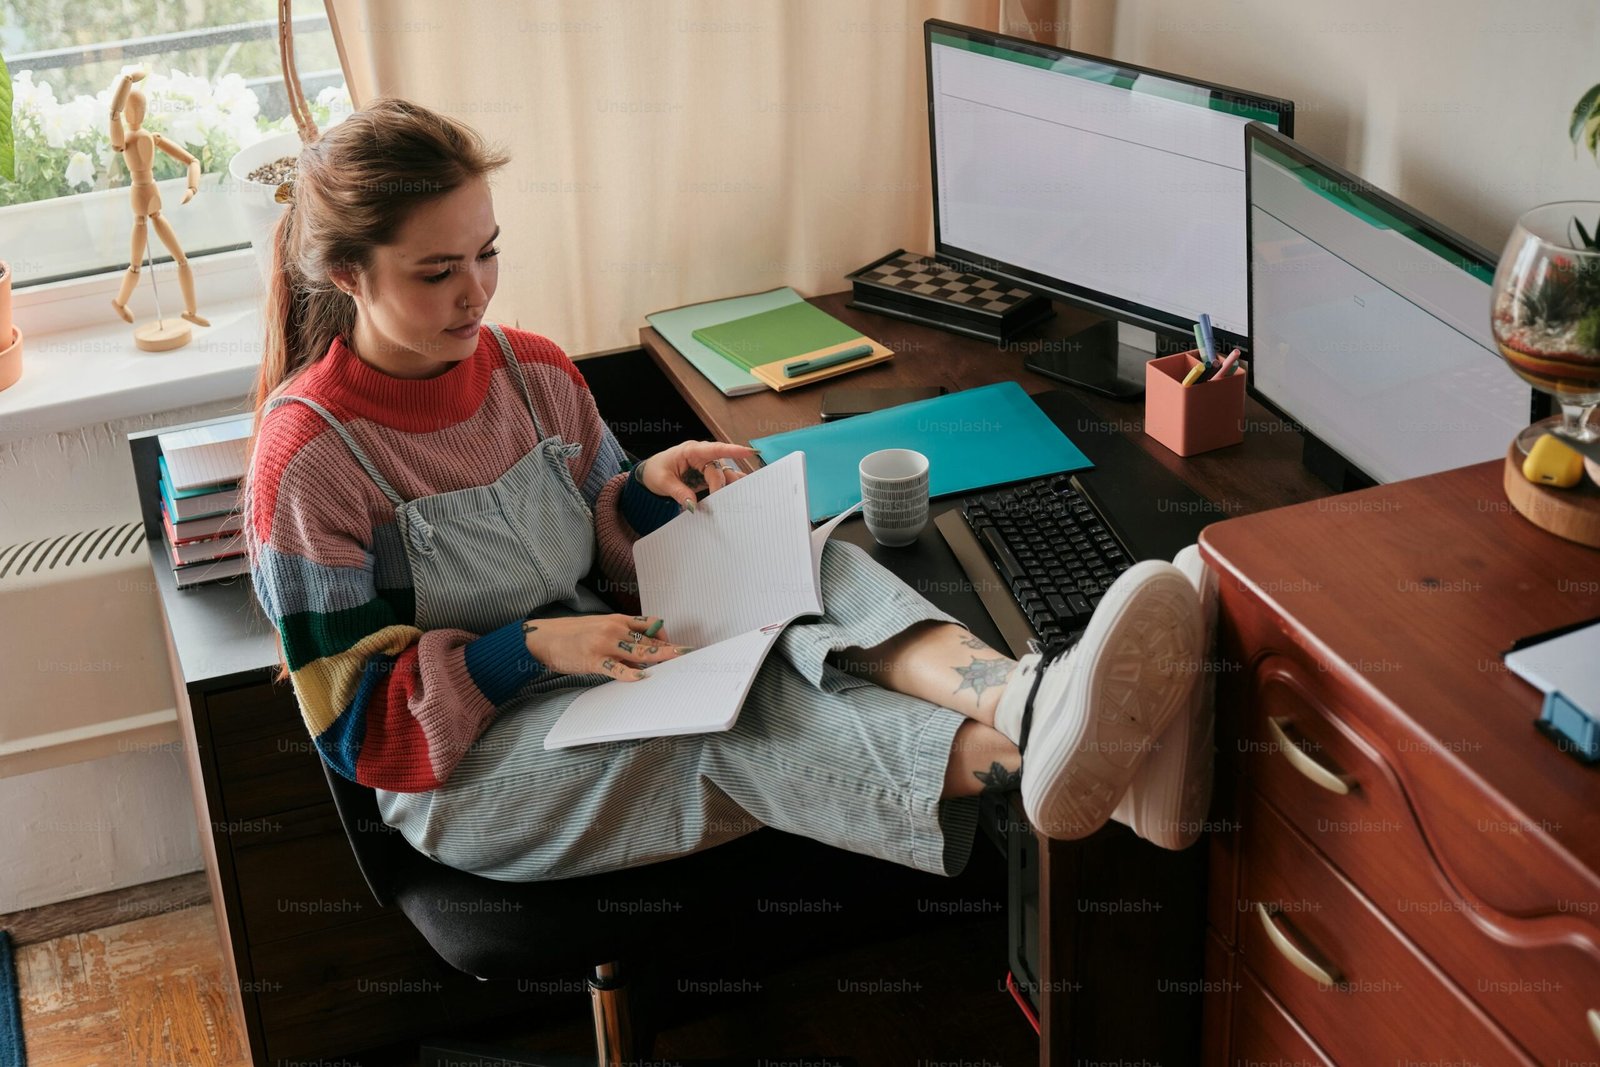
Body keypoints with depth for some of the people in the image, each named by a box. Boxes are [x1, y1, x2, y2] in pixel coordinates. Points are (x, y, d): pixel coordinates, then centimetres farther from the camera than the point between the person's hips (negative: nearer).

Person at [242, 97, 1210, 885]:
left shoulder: (534, 372, 4)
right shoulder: (308, 458, -14)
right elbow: (360, 726, -13)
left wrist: (646, 491, -9)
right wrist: (530, 648, -25)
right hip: (464, 768, -5)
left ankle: (1023, 701, -53)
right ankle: (1020, 757, -56)